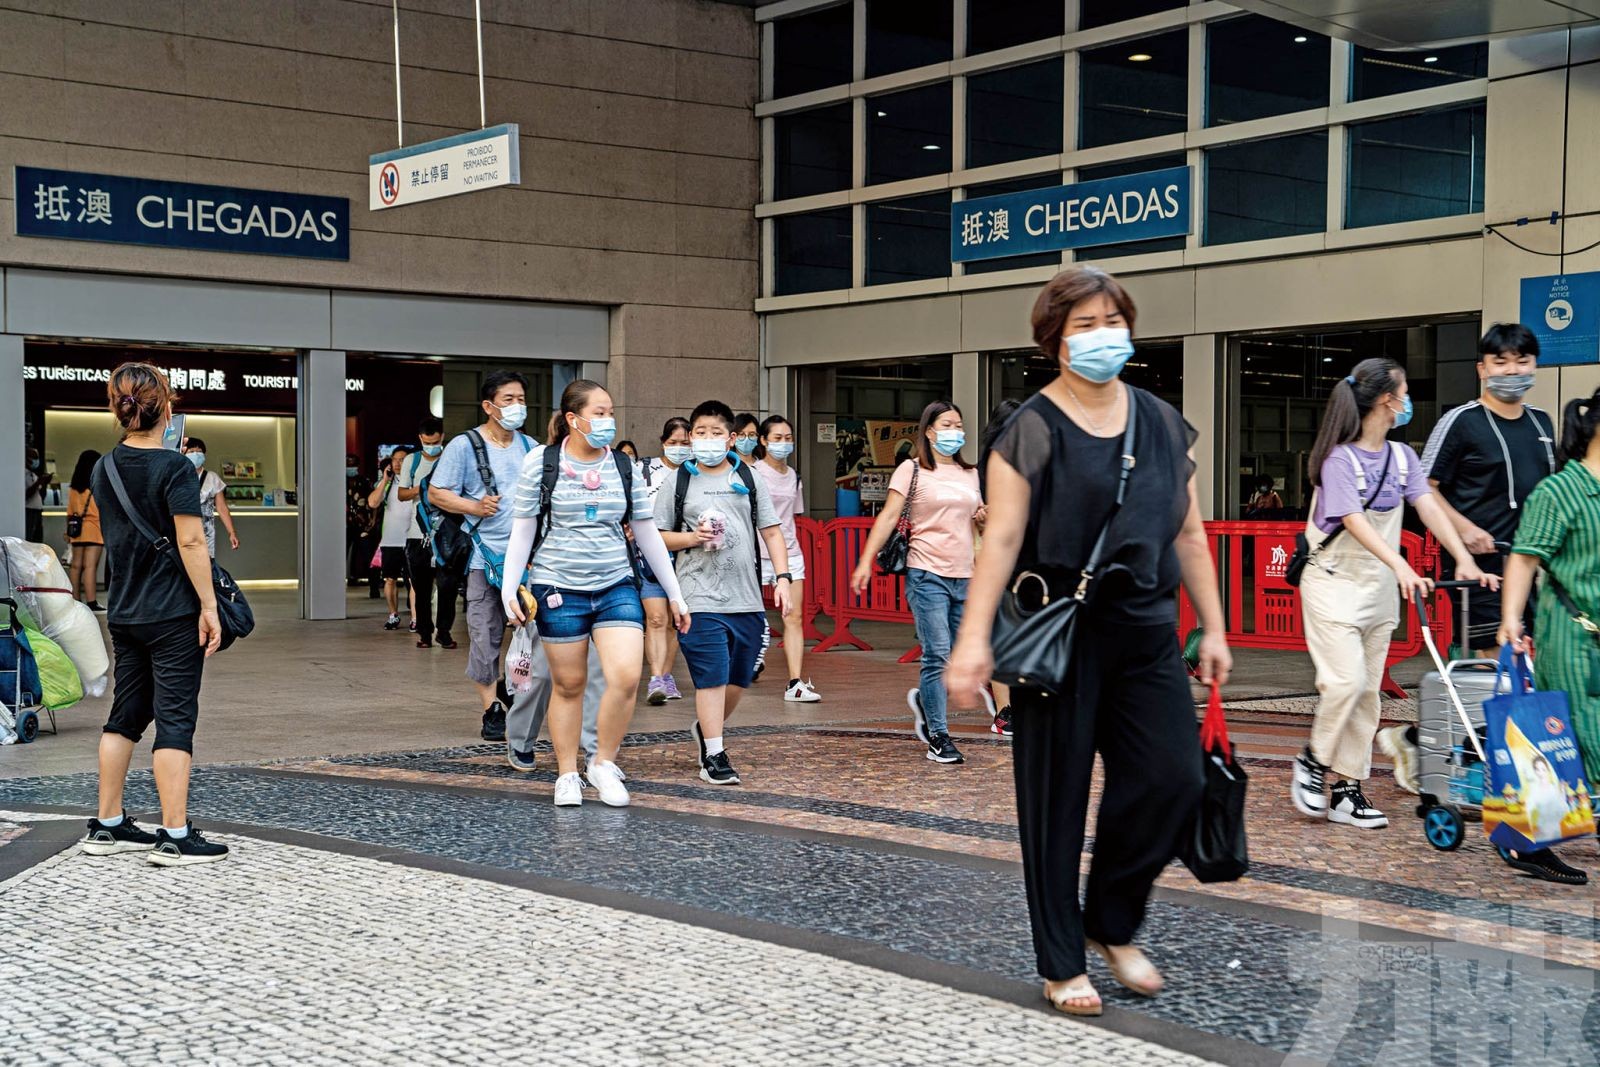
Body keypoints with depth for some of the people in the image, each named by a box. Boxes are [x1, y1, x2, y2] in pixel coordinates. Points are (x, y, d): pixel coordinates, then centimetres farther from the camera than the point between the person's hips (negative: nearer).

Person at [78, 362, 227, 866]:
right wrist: (209, 606, -13)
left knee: (125, 716, 15)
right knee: (175, 720, -4)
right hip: (173, 614, -7)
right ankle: (176, 836, -3)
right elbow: (190, 542, -18)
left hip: (124, 612, 7)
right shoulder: (174, 466, -14)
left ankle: (107, 825, 21)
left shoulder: (104, 469, 7)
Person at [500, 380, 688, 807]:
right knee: (568, 684, 5)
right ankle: (567, 775, 19)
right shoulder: (541, 462, -2)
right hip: (560, 590, -2)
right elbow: (523, 530, 1)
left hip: (616, 587, 2)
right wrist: (510, 587, -7)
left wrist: (674, 595, 11)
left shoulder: (623, 466, 6)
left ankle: (603, 763, 7)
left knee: (626, 677, -13)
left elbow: (647, 533, 11)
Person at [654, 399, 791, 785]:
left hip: (747, 599, 3)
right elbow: (656, 536, 6)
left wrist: (783, 577, 0)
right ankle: (713, 756, 0)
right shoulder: (679, 482, 5)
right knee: (711, 677, -8)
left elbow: (771, 532, 11)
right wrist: (692, 538, -11)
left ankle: (705, 728, 36)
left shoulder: (748, 479, 11)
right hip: (701, 599, -3)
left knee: (738, 678, 11)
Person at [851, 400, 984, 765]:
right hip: (928, 574, -5)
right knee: (938, 655, -9)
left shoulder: (970, 474, 15)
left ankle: (922, 699, 34)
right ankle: (938, 737, -2)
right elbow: (889, 516, -5)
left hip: (964, 576, 5)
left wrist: (985, 518, 2)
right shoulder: (912, 470, -1)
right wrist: (866, 561, -12)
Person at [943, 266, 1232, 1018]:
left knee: (1172, 778, -2)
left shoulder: (1163, 425, 12)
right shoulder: (1033, 429, -4)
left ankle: (1113, 925, 22)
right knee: (1057, 795, 2)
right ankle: (1062, 965, 15)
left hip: (1146, 630, 5)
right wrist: (973, 638, -18)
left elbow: (1189, 535, 15)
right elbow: (1001, 538, -10)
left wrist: (1213, 629, 12)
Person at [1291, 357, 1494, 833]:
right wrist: (1401, 567, -38)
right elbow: (1354, 522, -25)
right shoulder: (1340, 458, -14)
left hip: (1380, 588, 7)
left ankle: (1347, 791, 12)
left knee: (1368, 692, 6)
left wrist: (1464, 560, -17)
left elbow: (1428, 507, -3)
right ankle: (1313, 761, 7)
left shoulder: (1402, 456, 6)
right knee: (1345, 680, -16)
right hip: (1334, 581, -7)